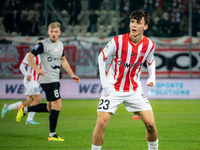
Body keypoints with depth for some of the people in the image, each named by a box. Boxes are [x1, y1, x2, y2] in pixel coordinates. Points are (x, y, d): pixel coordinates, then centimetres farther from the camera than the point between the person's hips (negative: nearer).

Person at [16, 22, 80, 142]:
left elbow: (63, 60, 25)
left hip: (55, 80, 8)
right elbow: (30, 56, -8)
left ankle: (25, 109, 28)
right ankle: (52, 134, -2)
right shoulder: (43, 44, -10)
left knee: (50, 108, 13)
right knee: (57, 105, -11)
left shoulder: (61, 45, 12)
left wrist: (72, 74, 20)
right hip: (48, 79, -8)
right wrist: (37, 69, -23)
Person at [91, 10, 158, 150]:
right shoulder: (118, 41, -18)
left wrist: (152, 77, -4)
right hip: (113, 89, -2)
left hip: (135, 90, 2)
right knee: (101, 123, -13)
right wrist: (104, 82, -10)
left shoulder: (149, 45, -8)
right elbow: (102, 57, -3)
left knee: (150, 124, -3)